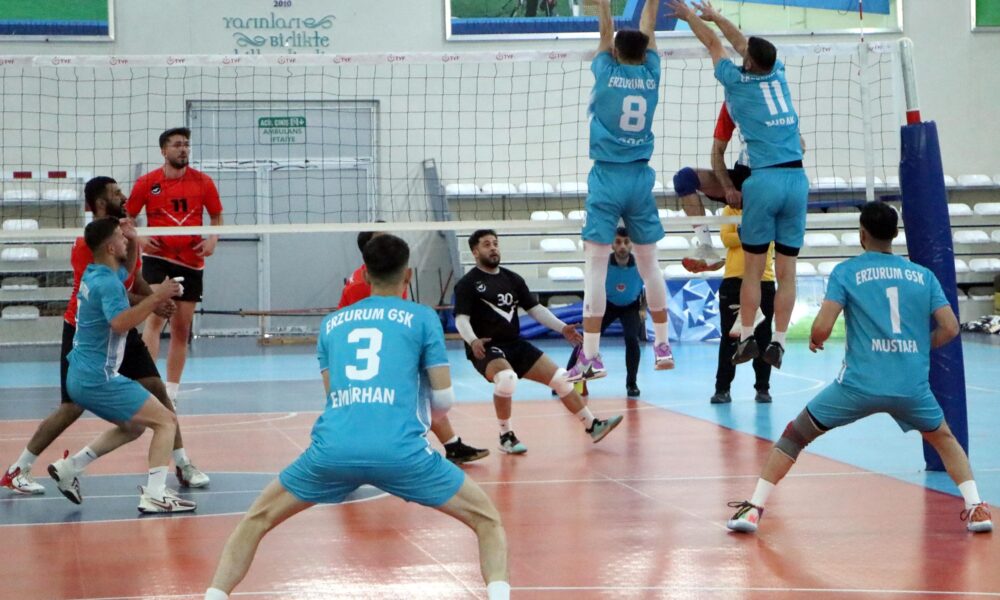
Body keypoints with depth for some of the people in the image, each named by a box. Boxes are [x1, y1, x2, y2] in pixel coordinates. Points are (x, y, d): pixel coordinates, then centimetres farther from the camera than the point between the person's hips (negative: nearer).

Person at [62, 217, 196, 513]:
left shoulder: (94, 274, 11)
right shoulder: (108, 283, -18)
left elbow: (127, 271, 34)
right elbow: (120, 323, -36)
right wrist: (156, 297, -34)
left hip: (81, 377, 10)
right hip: (98, 379, -10)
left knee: (132, 426, 26)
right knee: (166, 421, -7)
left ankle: (69, 469, 21)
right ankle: (154, 495, -16)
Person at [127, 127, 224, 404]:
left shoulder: (203, 182, 3)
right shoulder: (146, 183, -1)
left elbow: (217, 216, 13)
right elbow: (127, 217, 7)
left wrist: (213, 239, -6)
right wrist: (139, 239, -11)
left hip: (191, 262, 3)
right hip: (157, 258, -3)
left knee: (182, 328, 7)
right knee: (155, 316, -20)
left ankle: (171, 389, 16)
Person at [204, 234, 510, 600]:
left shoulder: (332, 323, 22)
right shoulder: (422, 317, 13)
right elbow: (444, 398, 11)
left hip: (333, 448, 2)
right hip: (399, 450, -2)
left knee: (257, 519, 25)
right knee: (487, 520, 14)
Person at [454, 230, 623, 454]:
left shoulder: (512, 279, 12)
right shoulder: (467, 284, -5)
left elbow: (535, 309, 16)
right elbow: (461, 319, -14)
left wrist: (562, 328, 5)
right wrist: (472, 341, -34)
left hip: (516, 345, 6)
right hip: (486, 349, -6)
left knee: (560, 378, 1)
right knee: (506, 378, -37)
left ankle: (593, 426, 14)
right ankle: (506, 437, -19)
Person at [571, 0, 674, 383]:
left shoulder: (607, 73, -4)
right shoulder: (650, 75, 3)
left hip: (607, 178, -4)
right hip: (641, 177, 4)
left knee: (595, 264, -6)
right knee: (648, 263, 13)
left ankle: (591, 356, -12)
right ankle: (662, 346, 21)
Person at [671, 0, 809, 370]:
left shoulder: (737, 81, 3)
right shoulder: (777, 74, 12)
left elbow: (714, 44, 21)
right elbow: (742, 43, 29)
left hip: (765, 179, -3)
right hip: (797, 178, 3)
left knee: (753, 269, 4)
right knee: (786, 271, 2)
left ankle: (747, 337, 3)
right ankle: (778, 343, 0)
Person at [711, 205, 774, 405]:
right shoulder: (730, 210, 7)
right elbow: (726, 238, -7)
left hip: (763, 281, 1)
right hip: (734, 280, -1)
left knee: (762, 337, 4)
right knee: (729, 336, 3)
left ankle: (763, 388, 11)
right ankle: (722, 388, 6)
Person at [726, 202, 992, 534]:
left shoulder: (846, 271, 2)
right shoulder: (923, 275, 10)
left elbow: (822, 328, -7)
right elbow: (950, 328, 4)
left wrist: (815, 340, 16)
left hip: (859, 383, -2)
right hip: (913, 386, 2)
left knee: (794, 435, 14)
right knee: (944, 439, 29)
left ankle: (754, 509, 6)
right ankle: (976, 508, 15)